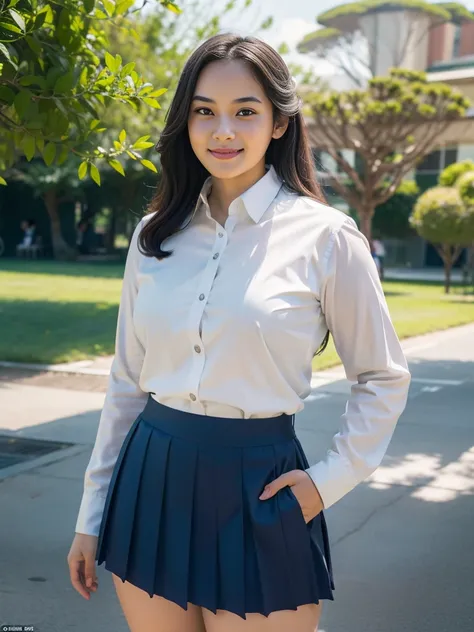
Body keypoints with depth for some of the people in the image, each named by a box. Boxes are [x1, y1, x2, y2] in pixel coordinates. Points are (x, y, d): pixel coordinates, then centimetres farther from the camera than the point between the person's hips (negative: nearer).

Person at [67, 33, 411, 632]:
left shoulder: (326, 237, -8)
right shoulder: (155, 234, 3)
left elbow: (383, 378, 3)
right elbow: (126, 381, 9)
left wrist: (331, 478, -7)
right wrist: (91, 517, 11)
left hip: (258, 495, -3)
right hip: (152, 485, 4)